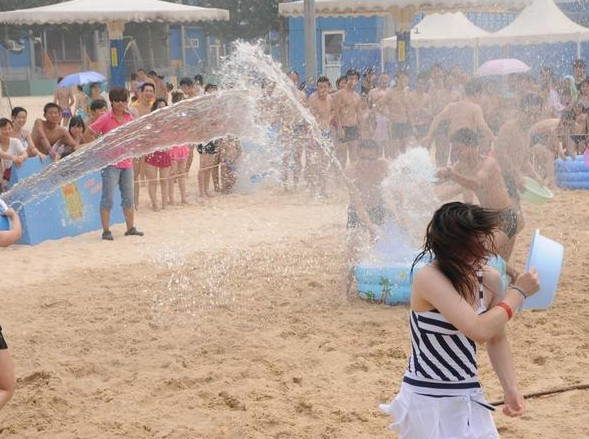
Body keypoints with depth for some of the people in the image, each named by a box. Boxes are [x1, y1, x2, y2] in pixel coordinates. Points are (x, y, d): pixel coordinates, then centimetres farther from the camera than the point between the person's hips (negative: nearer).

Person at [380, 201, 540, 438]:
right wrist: (518, 292, -17)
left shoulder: (489, 280, -3)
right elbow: (480, 330, -29)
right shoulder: (429, 278, -21)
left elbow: (496, 339, 9)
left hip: (468, 398, 6)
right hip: (427, 398, -6)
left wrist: (511, 389, -3)